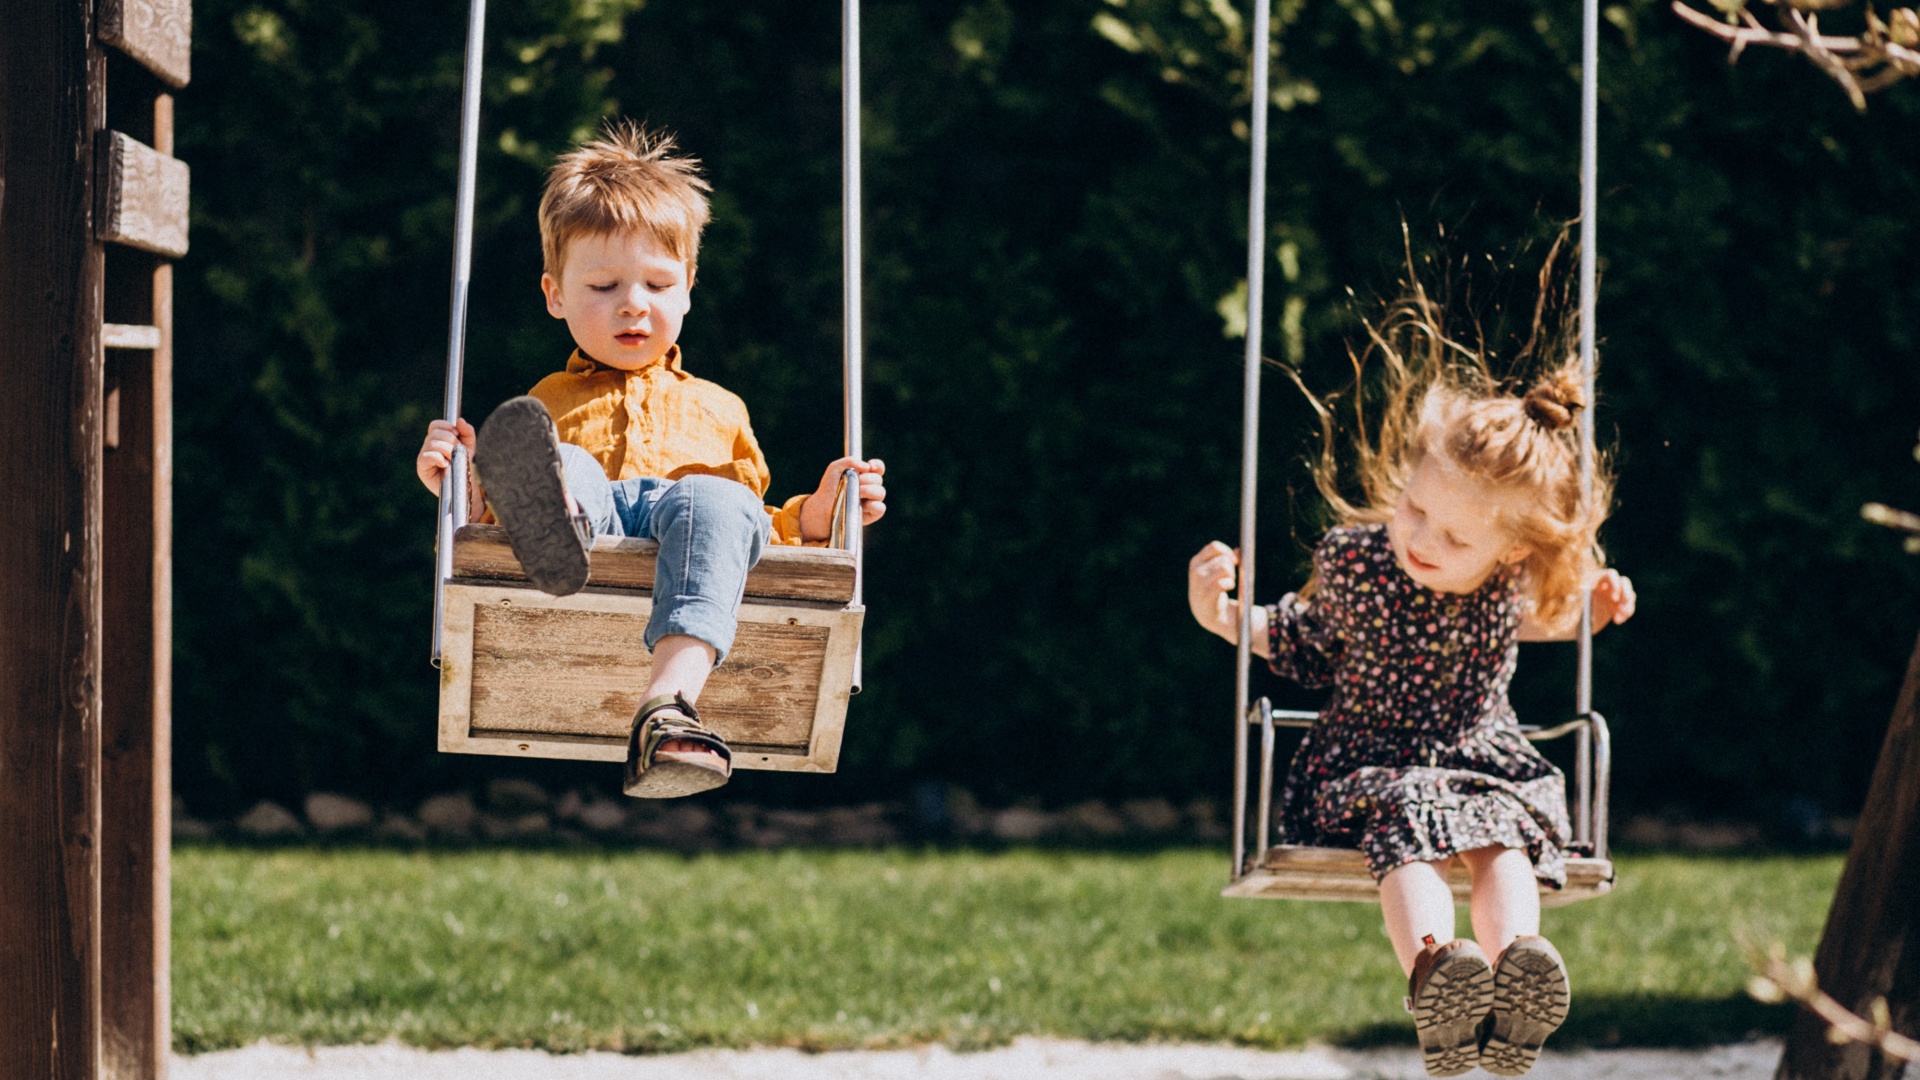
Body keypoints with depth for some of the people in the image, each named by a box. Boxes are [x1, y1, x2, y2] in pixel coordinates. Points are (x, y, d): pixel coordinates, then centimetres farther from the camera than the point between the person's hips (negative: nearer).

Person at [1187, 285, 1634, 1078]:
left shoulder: (1508, 587, -3)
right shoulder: (1354, 561, -8)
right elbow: (1306, 646, 11)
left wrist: (1585, 613, 8)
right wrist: (1223, 617, -1)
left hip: (1485, 767, 2)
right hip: (1368, 769, -2)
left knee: (1502, 829, -34)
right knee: (1413, 821, -38)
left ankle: (1516, 967, -62)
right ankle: (1431, 975, -66)